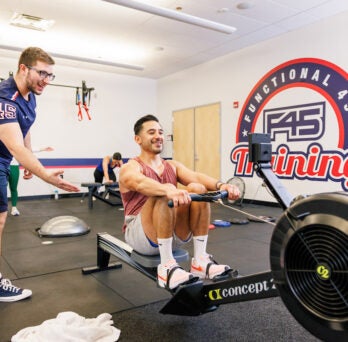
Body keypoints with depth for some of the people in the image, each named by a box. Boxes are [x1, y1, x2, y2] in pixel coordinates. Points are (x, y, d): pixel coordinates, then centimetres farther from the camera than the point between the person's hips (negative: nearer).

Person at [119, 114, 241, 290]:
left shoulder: (172, 166, 13)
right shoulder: (130, 168, -4)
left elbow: (196, 176, -9)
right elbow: (141, 183, -30)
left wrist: (221, 185, -30)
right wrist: (169, 190, -51)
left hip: (176, 233, 5)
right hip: (140, 234, -4)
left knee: (197, 189, -19)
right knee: (163, 193, -32)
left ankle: (200, 260, -18)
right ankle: (167, 267, -30)